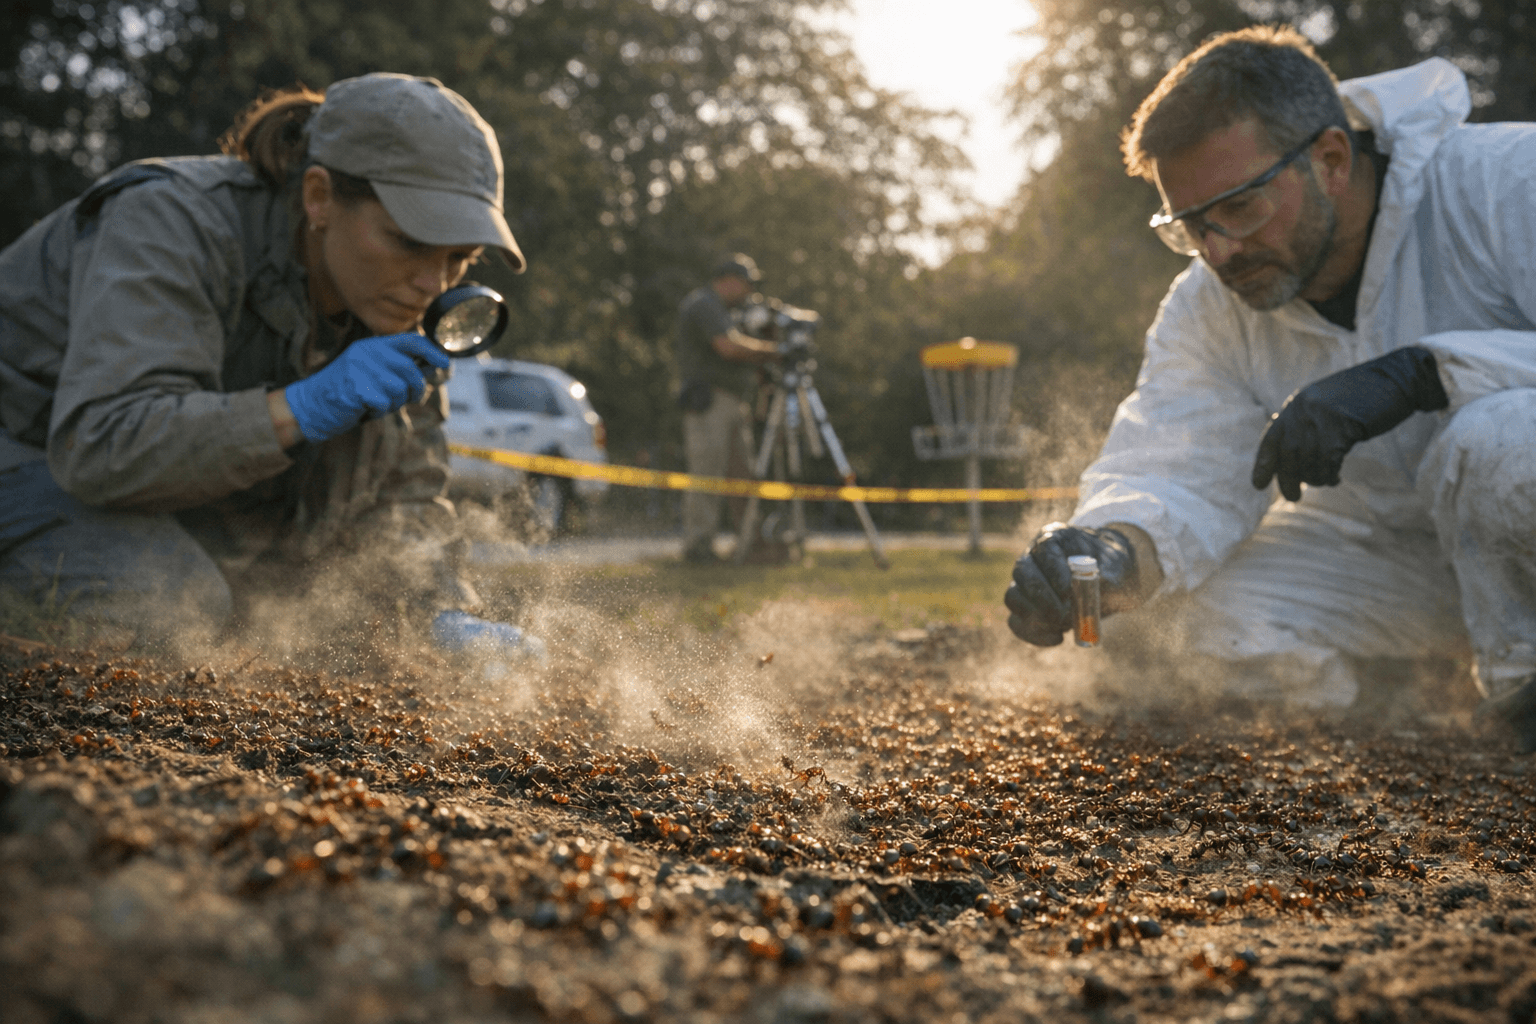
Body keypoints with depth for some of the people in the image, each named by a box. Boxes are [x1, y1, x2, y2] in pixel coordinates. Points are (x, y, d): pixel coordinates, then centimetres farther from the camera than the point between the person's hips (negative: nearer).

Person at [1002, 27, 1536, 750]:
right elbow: (1181, 476, -17)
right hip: (1399, 546, 5)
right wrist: (1113, 549, -39)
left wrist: (1419, 371, -43)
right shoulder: (1208, 308, -7)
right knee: (1228, 621, -20)